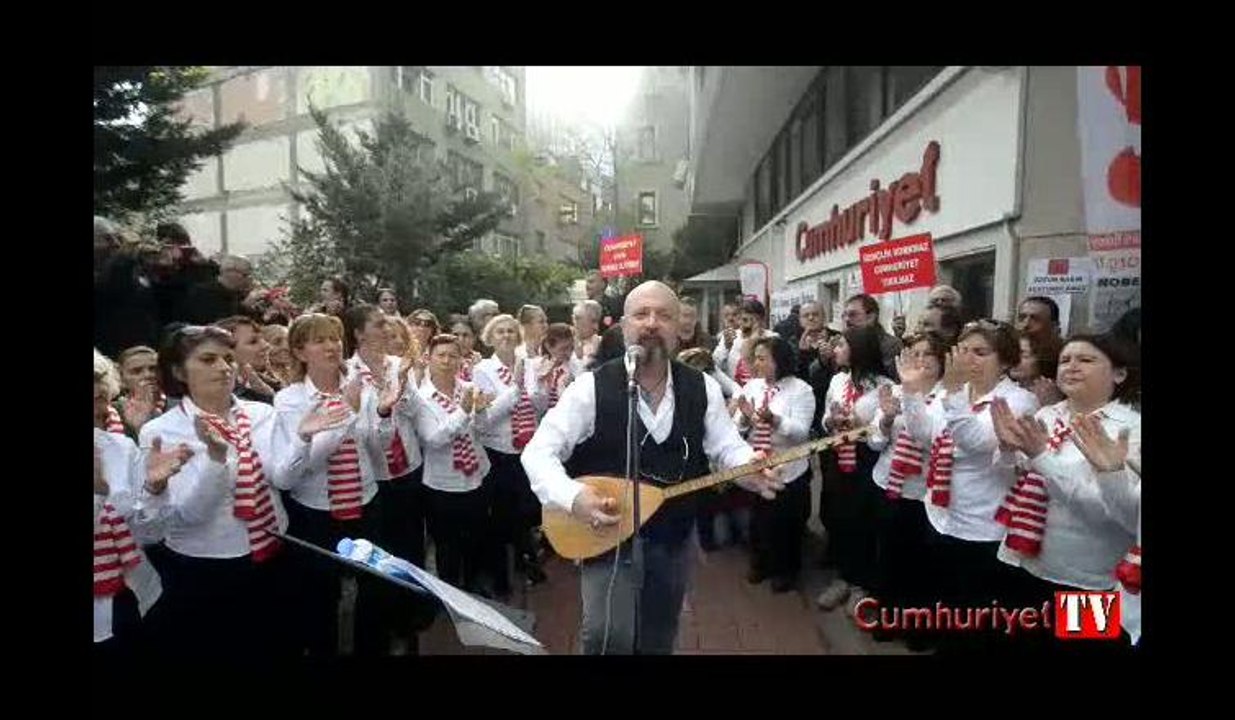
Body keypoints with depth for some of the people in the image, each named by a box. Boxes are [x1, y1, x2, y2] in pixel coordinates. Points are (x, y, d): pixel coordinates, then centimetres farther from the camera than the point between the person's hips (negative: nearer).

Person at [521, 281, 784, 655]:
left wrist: (751, 470, -23)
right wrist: (572, 497, -34)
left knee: (659, 639, 20)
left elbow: (727, 447, 0)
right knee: (608, 637, -10)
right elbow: (538, 452, -16)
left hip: (676, 538, 4)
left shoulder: (703, 388, -5)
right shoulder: (591, 388, -16)